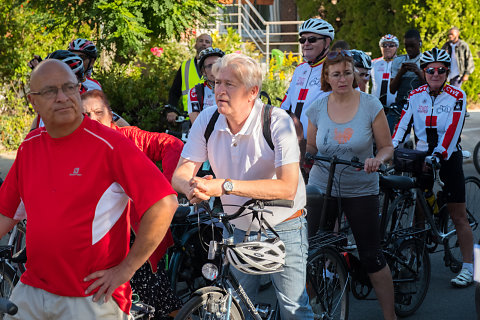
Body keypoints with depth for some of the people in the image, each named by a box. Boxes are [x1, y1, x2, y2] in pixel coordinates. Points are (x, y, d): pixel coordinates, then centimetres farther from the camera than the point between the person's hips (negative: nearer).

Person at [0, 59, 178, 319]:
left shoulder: (109, 145, -12)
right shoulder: (29, 146, 7)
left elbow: (164, 203, -16)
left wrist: (127, 268, -13)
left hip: (93, 297, -5)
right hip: (30, 292, 5)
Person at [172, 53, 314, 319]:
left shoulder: (278, 122, -20)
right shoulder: (207, 120, -7)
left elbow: (287, 187, -30)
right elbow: (180, 174, -8)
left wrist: (225, 185, -37)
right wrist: (194, 188, -34)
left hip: (282, 228, -4)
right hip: (237, 229, 4)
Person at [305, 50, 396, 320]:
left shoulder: (371, 105, -7)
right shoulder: (317, 109, 0)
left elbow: (387, 147, -3)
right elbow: (311, 147, 10)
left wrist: (378, 159, -25)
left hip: (361, 190, -2)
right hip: (322, 187, 2)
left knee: (372, 255, -1)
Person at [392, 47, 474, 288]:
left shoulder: (457, 96, -7)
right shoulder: (415, 95, 3)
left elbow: (452, 130, -18)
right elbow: (402, 124, -6)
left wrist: (439, 154, -30)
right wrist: (390, 149, -21)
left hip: (448, 158, -3)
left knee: (458, 216, -3)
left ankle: (468, 268, 1)